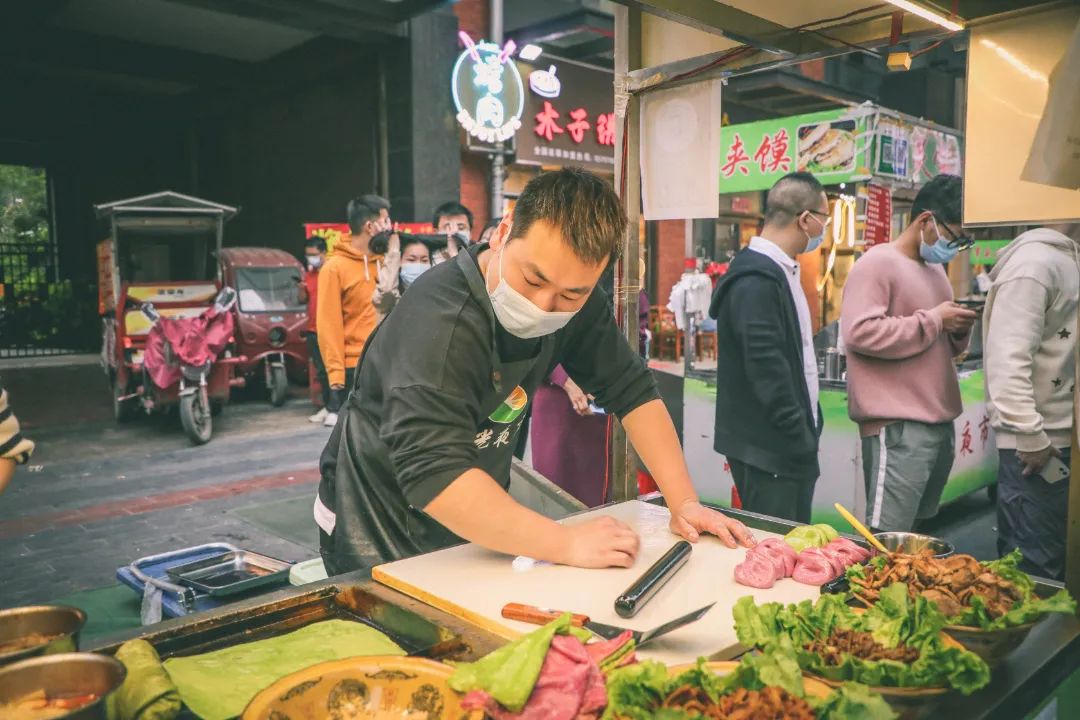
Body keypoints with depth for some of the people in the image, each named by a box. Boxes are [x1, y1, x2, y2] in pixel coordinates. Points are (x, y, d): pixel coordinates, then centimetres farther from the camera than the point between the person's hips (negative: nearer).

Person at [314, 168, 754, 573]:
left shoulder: (576, 306, -10)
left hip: (475, 526, 6)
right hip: (381, 543, -5)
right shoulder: (440, 318, -31)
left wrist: (683, 502, -12)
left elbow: (632, 390, -4)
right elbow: (432, 473, -38)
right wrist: (568, 544, -36)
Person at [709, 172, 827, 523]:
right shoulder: (756, 279, -19)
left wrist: (806, 433, 14)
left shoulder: (781, 269, 13)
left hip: (790, 442, 10)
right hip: (769, 448, -10)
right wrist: (800, 439, -18)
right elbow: (767, 368, -24)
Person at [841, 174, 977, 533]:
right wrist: (934, 320, -16)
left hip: (940, 422, 9)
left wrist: (959, 330, 5)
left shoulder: (936, 268, 19)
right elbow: (859, 332, -23)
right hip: (897, 427, -9)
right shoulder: (877, 263, -10)